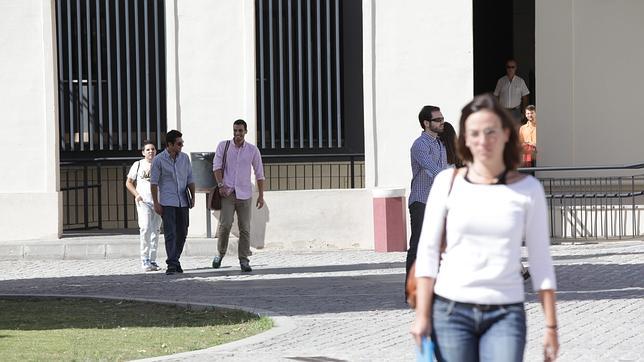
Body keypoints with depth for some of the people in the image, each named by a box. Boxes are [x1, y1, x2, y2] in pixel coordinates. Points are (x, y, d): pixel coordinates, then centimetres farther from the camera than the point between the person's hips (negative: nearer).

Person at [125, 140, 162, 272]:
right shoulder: (138, 165, 6)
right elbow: (128, 182, 10)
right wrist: (136, 194, -5)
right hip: (143, 201, -3)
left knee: (155, 231, 5)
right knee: (145, 228, -18)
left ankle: (152, 260, 12)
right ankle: (144, 259, -14)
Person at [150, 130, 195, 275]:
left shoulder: (184, 158, 8)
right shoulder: (158, 160, -5)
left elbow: (190, 179, 13)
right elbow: (154, 182, -4)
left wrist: (193, 197, 4)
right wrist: (156, 203, -9)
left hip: (183, 202, 5)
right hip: (167, 202, -5)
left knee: (182, 233, 7)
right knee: (170, 233, -11)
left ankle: (175, 260, 22)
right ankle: (172, 264, -14)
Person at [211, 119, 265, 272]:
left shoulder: (253, 150, 5)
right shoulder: (223, 146, 4)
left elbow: (259, 174, 9)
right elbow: (216, 166, -1)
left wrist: (261, 195, 5)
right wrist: (221, 185, -14)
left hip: (244, 194, 1)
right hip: (227, 193, -1)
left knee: (245, 228, -1)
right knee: (225, 224, -14)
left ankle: (244, 260, 5)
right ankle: (220, 253, 6)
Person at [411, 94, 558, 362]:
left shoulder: (527, 189, 3)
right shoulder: (448, 182, 2)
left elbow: (540, 260, 5)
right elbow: (427, 251, 4)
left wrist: (551, 326, 3)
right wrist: (422, 315, -2)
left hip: (506, 314, 0)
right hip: (451, 310, 0)